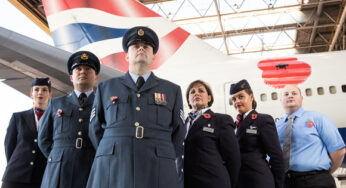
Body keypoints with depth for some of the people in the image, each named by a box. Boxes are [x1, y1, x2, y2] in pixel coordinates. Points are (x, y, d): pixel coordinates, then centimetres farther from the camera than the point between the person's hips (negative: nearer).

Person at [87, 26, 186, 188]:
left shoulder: (172, 90, 12)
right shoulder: (105, 88, 13)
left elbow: (178, 134, 15)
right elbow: (95, 130, 17)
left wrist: (166, 161, 11)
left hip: (157, 175, 0)